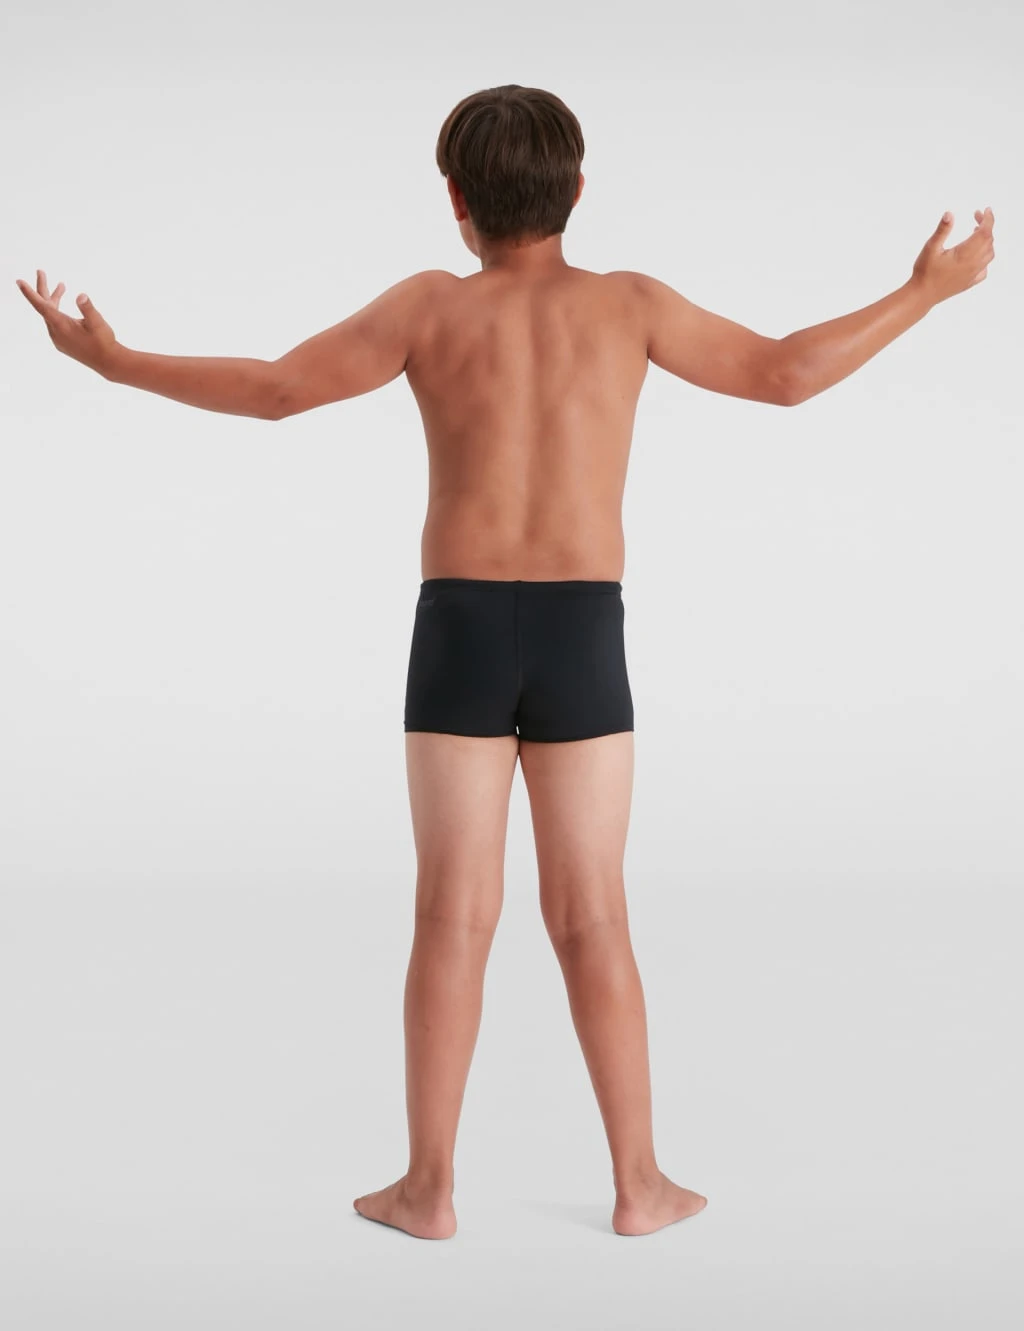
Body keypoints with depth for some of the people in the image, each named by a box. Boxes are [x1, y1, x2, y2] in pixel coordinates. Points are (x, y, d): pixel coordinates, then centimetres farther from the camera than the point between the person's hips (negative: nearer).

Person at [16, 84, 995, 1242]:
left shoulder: (431, 305, 0)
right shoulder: (626, 301, 2)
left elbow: (273, 391, -1)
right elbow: (786, 376, 4)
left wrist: (110, 360, 11)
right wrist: (927, 290, 17)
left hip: (461, 634, 0)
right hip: (582, 639, 1)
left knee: (453, 918, 4)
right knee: (590, 920, 7)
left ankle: (428, 1187, 9)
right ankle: (638, 1183, 11)